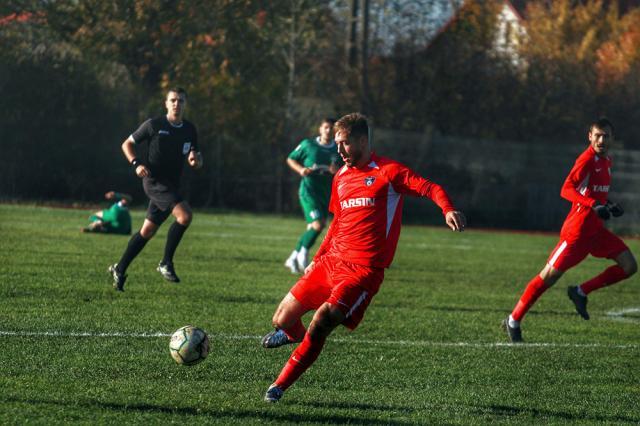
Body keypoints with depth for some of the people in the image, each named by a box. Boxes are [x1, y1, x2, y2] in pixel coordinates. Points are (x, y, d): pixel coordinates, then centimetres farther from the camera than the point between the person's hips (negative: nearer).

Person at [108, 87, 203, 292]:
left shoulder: (189, 130, 9)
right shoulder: (154, 125, -5)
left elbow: (198, 163, 16)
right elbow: (127, 144, 4)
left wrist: (195, 159, -9)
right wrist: (136, 164, -13)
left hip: (171, 186, 6)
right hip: (154, 181, -6)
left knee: (147, 231, 11)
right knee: (185, 215, -25)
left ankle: (120, 269, 23)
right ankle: (166, 263, -14)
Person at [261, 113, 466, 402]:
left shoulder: (388, 172, -5)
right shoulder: (341, 177, 16)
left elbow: (430, 188, -14)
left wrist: (448, 209, -34)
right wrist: (317, 259, 25)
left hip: (363, 269, -7)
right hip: (333, 260, 7)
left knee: (321, 323, -22)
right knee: (282, 319, 2)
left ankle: (280, 386, -10)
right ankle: (293, 334, 40)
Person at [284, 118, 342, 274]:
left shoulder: (338, 150, 4)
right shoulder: (308, 145, -3)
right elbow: (290, 159, 9)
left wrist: (337, 171, -12)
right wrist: (301, 169, -10)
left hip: (326, 194, 4)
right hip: (308, 191, -4)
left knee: (312, 229, 9)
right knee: (318, 224, -20)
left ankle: (293, 258, 25)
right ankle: (304, 253, 2)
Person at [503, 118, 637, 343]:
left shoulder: (606, 161, 13)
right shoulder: (587, 159, -14)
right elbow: (566, 189, -24)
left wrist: (609, 205, 11)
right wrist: (594, 205, -34)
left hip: (596, 229, 8)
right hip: (578, 229, -8)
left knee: (629, 266, 0)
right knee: (551, 275, -8)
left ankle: (581, 292, 8)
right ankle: (513, 321, 3)